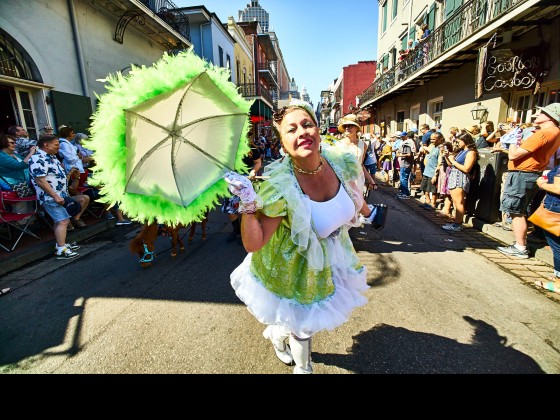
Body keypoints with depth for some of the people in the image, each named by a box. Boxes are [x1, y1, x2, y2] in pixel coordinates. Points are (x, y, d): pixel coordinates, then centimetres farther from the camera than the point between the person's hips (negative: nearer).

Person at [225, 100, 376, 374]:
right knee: (304, 327, 15)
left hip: (333, 256, 6)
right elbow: (252, 244, -32)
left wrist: (367, 212, 22)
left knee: (310, 317, 25)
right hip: (298, 266, -5)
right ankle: (303, 367, 53)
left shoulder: (342, 162, -19)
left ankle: (277, 334, 59)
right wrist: (248, 205, -47)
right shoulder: (280, 188, -34)